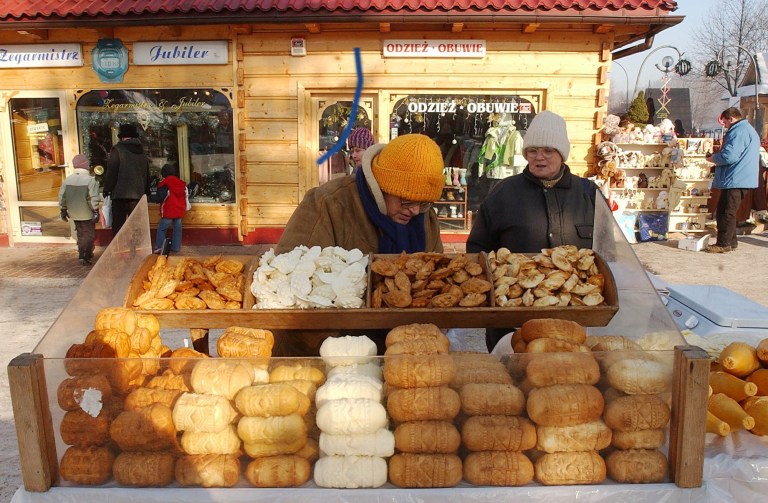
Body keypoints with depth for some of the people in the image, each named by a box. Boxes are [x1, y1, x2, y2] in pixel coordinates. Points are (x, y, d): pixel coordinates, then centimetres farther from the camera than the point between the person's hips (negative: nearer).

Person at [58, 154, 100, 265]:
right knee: (89, 234, 1)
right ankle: (85, 256, -8)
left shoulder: (67, 180, 3)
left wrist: (63, 210, 16)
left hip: (74, 213, 6)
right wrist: (95, 211, -14)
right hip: (87, 214, -6)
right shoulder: (90, 180, -15)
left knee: (81, 233, 19)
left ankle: (82, 255, 24)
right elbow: (93, 198, -19)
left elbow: (62, 196, 7)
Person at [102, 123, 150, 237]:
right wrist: (146, 192, 24)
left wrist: (107, 189, 0)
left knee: (118, 226, 3)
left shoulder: (117, 150, -6)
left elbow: (111, 171, -10)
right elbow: (147, 174, 18)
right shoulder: (142, 152, 12)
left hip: (121, 194, -4)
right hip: (138, 194, 4)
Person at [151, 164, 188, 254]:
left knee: (161, 229, 2)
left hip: (168, 211, -6)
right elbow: (186, 196, 16)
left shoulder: (164, 183, -10)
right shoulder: (182, 183, 9)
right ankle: (176, 247, 12)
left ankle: (159, 247, 1)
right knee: (177, 229, 10)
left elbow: (160, 197, -14)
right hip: (180, 210, 6)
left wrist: (151, 198, 2)